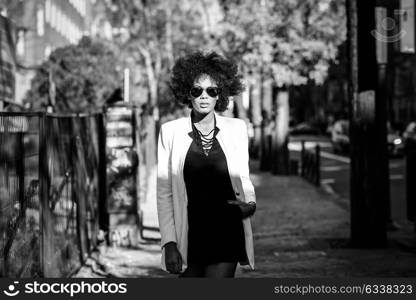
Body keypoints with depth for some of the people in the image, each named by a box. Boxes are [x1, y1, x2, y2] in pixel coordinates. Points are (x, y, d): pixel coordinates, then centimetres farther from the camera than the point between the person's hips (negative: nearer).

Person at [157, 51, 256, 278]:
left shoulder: (236, 129, 5)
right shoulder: (170, 132, 2)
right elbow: (164, 192, 1)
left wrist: (250, 204, -8)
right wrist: (169, 243, -6)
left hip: (226, 235, -1)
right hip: (188, 237, 1)